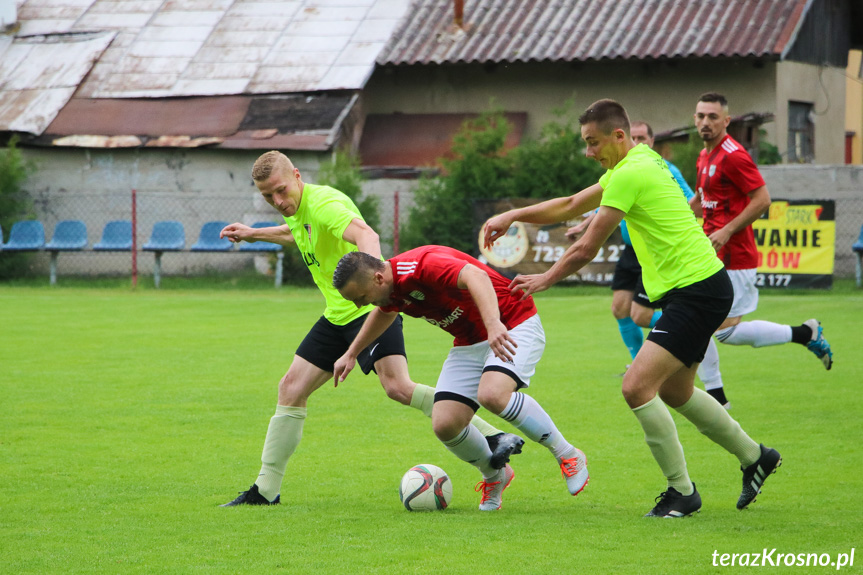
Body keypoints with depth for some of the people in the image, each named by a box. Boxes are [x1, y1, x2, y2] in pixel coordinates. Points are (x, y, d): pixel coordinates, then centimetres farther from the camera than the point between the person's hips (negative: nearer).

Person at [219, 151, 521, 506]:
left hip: (369, 307, -9)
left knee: (397, 387, -26)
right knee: (291, 389, 5)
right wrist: (253, 234, 41)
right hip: (337, 315, 9)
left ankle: (494, 440, -23)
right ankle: (265, 490, 14)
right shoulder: (297, 209, 11)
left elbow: (365, 234, -39)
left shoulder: (322, 203, -19)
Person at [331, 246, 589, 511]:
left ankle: (568, 455, -15)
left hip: (513, 326, -8)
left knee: (493, 395, -34)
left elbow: (476, 276, -46)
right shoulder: (391, 286, -1)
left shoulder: (421, 267, -29)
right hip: (469, 342, 8)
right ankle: (494, 475, 20)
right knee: (445, 424, -9)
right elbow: (384, 312, 26)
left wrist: (494, 325, -60)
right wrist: (352, 353, 33)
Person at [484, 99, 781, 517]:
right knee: (673, 392, 22)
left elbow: (586, 249, -11)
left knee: (637, 386, -16)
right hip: (699, 286, 11)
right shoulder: (634, 165, 14)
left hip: (697, 291, -11)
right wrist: (514, 216, 16)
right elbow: (571, 205, 24)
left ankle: (682, 491, -6)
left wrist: (544, 279, 5)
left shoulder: (630, 173, -17)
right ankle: (755, 457, 37)